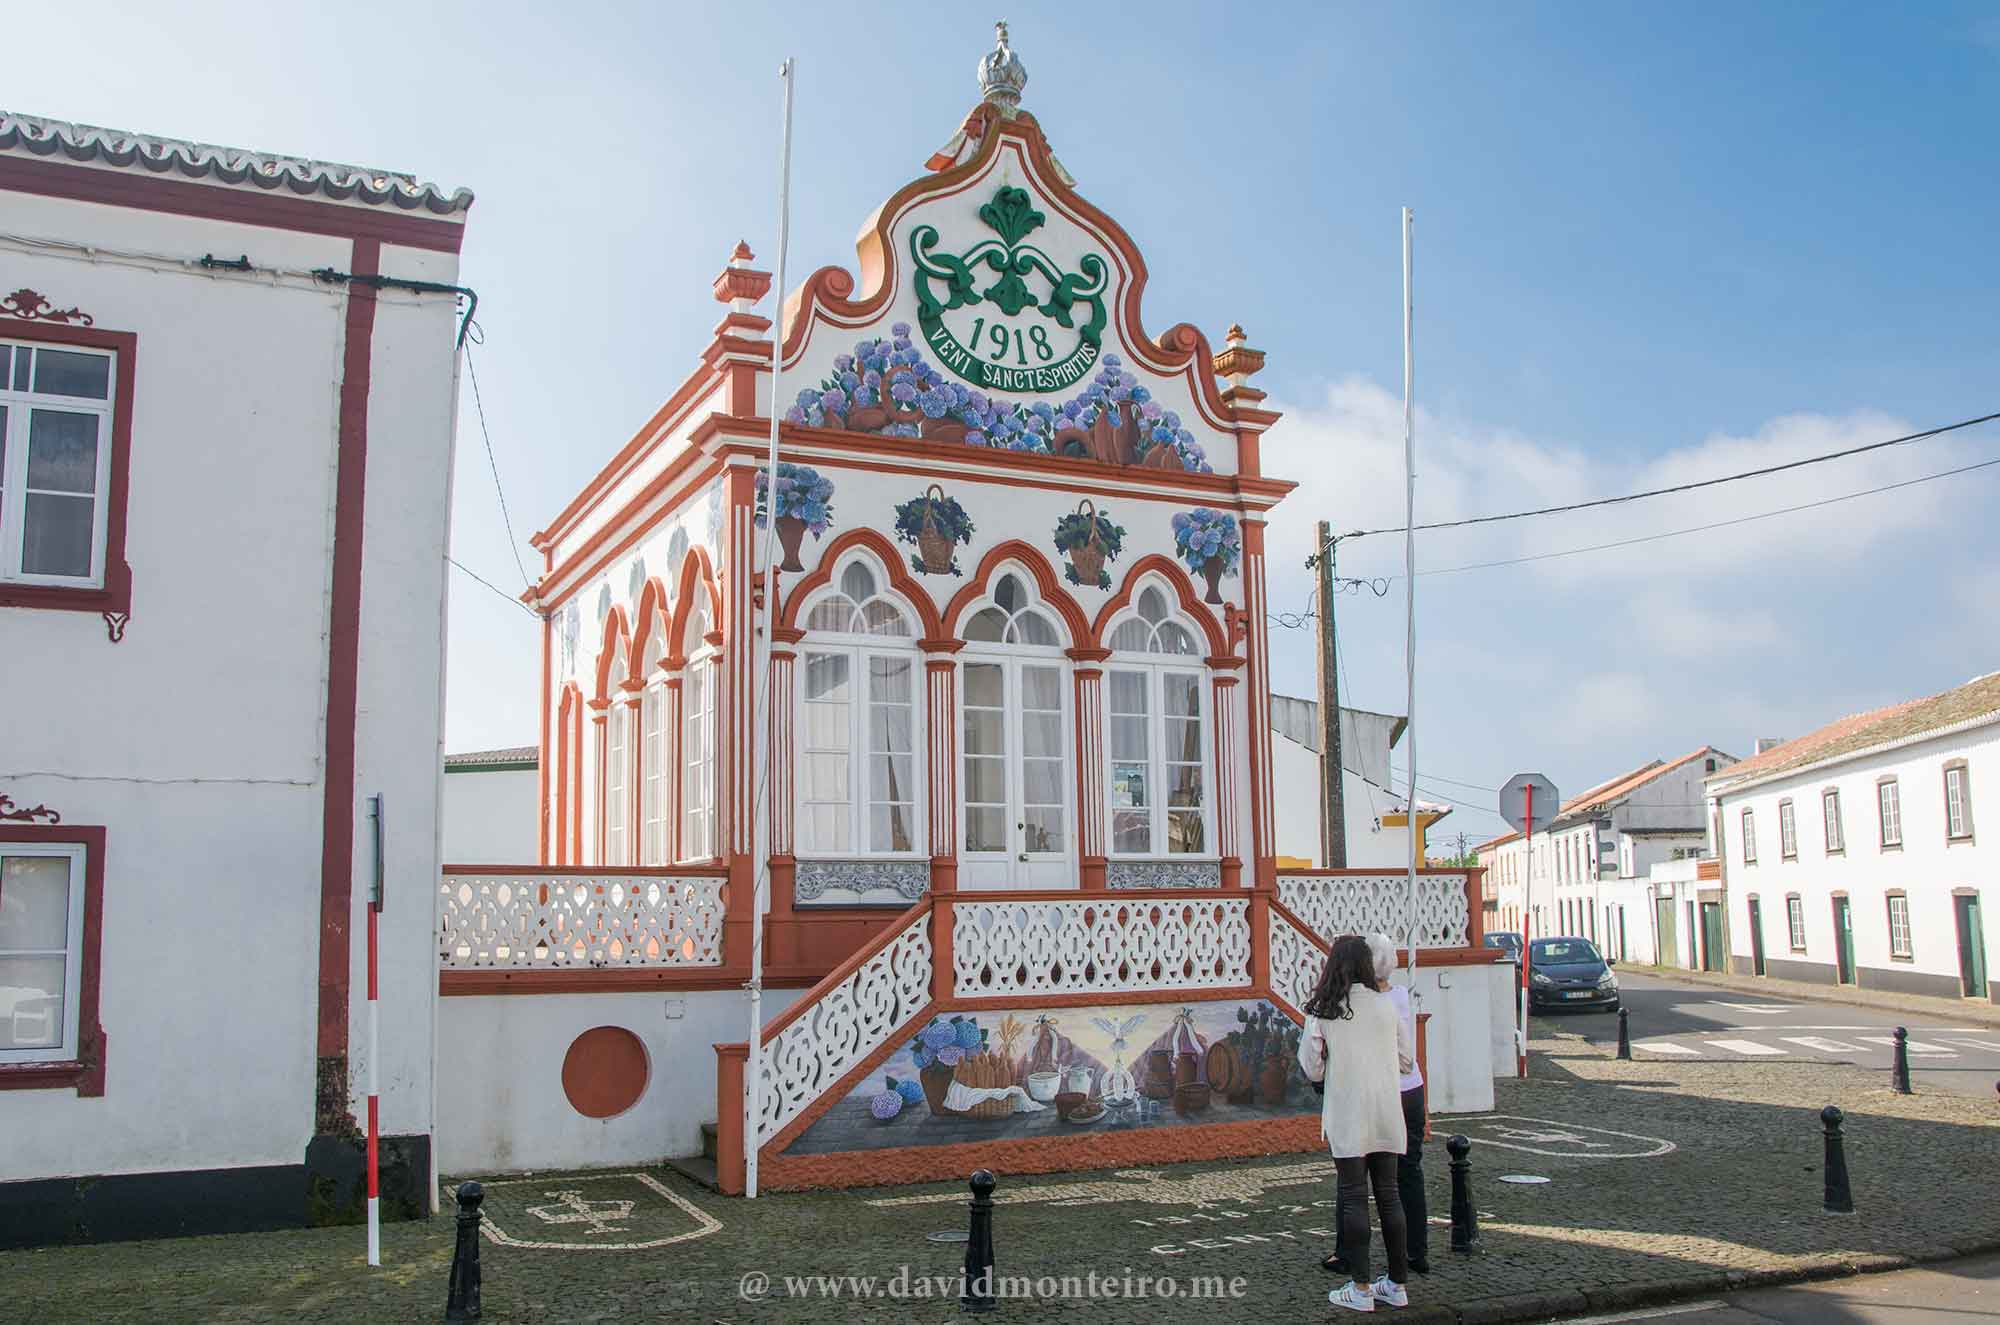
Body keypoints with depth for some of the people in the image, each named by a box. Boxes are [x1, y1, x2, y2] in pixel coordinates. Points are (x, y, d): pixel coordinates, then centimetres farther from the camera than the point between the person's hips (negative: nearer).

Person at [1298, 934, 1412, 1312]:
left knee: (1353, 1198, 2)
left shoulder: (1322, 1010, -7)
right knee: (1389, 1195, 11)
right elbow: (1407, 1059, 8)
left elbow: (1311, 1069, -5)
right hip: (1387, 1117, 3)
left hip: (1347, 1118, -3)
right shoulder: (1385, 1004, 1)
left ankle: (1360, 1288, 4)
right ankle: (1397, 1284, 17)